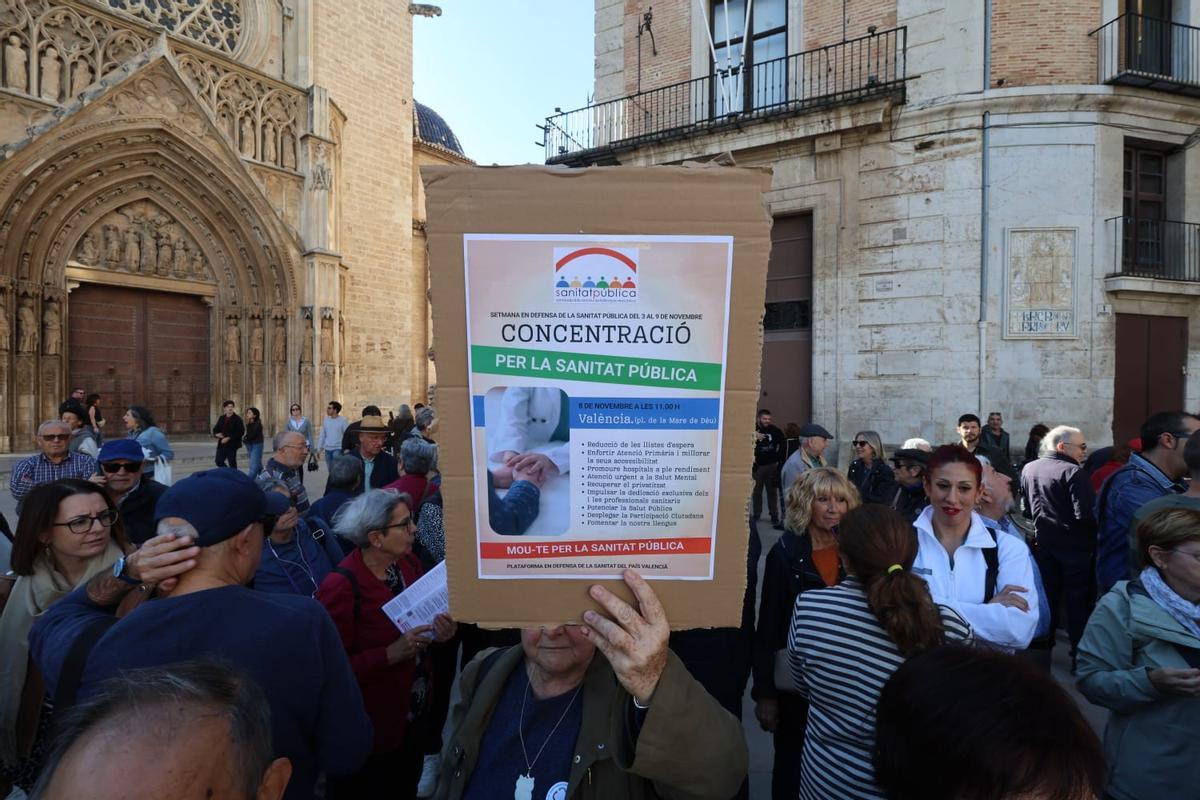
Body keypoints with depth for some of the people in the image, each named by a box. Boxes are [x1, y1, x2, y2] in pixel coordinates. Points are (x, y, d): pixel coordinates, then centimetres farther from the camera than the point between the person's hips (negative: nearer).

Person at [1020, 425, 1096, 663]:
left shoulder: (1028, 469, 4)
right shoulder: (1073, 472, -17)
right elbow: (1084, 516, -22)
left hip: (1043, 543, 6)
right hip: (1074, 545, -6)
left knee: (1047, 598, 16)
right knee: (1078, 602, 4)